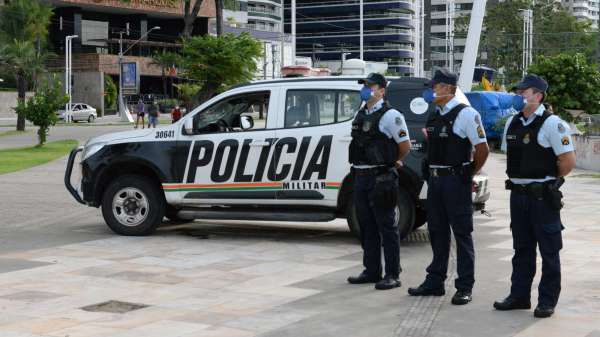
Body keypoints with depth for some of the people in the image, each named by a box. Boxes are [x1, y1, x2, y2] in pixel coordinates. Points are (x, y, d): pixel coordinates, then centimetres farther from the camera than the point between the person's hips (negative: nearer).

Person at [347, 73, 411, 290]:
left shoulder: (390, 115, -10)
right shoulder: (360, 115, 15)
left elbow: (405, 145, -7)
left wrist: (393, 163, 7)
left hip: (381, 178, -8)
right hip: (361, 176, 8)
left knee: (387, 227, -3)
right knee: (367, 227, 13)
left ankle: (392, 275, 1)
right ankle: (371, 271, 22)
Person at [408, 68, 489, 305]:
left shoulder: (465, 114, -12)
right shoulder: (435, 115, 13)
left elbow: (482, 148, -12)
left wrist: (468, 174, -3)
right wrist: (431, 173, 13)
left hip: (455, 180, -8)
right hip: (435, 179, 8)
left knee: (462, 233, -2)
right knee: (437, 232, 14)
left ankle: (465, 287, 3)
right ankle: (435, 282, 23)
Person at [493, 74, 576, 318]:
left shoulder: (552, 123, -12)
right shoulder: (512, 123, 9)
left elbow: (568, 161, -12)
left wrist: (548, 180, -2)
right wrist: (518, 178, 12)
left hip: (543, 196, -7)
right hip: (518, 194, 7)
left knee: (549, 250, 2)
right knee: (522, 249, 15)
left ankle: (547, 300, 9)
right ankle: (519, 295, 24)